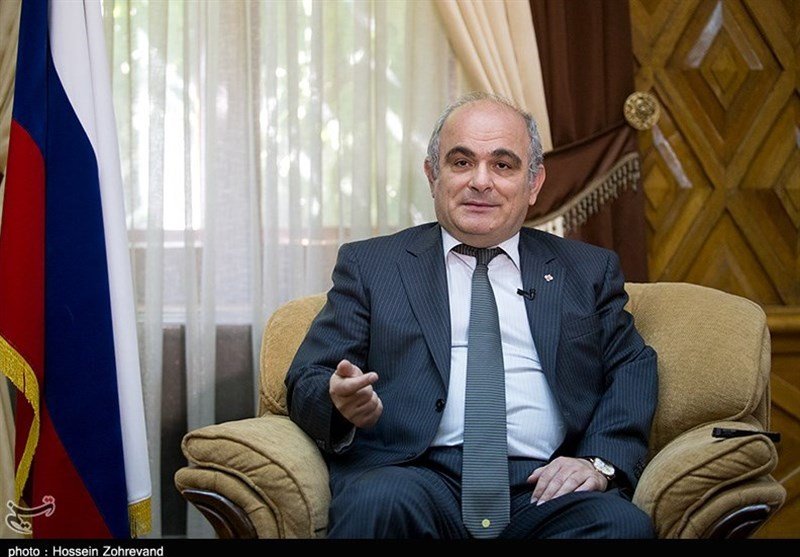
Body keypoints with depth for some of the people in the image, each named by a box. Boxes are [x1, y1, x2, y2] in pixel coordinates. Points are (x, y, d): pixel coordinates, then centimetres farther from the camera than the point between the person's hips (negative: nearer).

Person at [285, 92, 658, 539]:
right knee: (379, 502, -36)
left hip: (540, 489, 2)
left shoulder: (589, 271, 23)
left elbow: (633, 368, 14)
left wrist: (602, 460, -6)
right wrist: (343, 404, -15)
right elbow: (307, 381, 11)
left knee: (624, 523, -31)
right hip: (422, 475, -1)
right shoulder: (370, 264, 17)